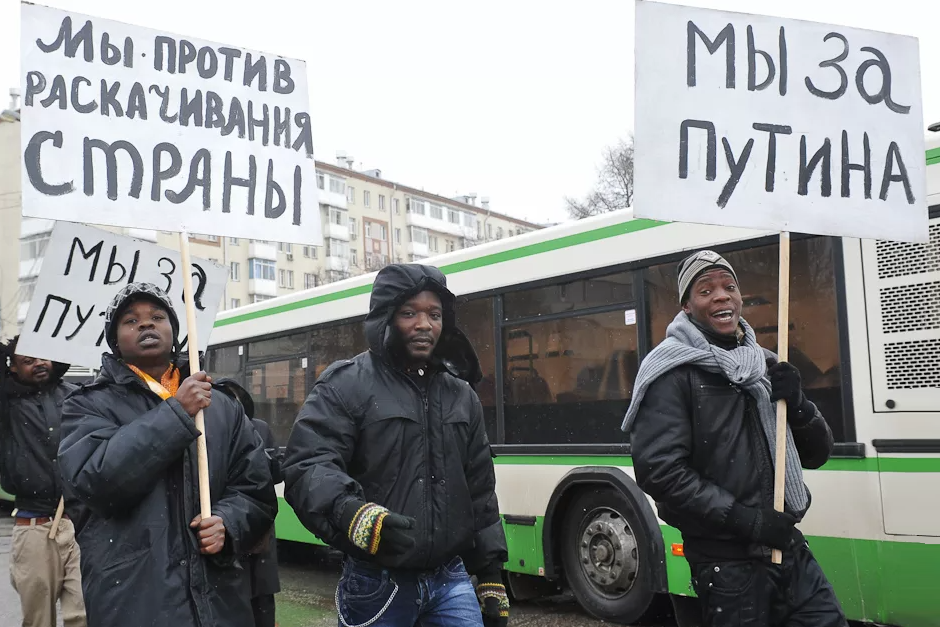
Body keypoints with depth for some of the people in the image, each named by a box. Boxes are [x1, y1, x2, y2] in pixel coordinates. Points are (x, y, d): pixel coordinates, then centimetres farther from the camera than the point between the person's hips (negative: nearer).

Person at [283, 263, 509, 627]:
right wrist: (350, 512, -37)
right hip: (377, 585, -4)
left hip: (451, 580, 4)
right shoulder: (347, 384, -6)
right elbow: (307, 467, -18)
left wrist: (491, 574, 15)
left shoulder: (461, 395, 12)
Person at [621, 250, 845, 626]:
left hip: (787, 546, 6)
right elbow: (659, 470, -17)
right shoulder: (672, 372, -9)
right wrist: (745, 519, -19)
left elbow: (817, 454, 13)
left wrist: (797, 405, -7)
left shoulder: (765, 364, 11)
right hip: (725, 559, -6)